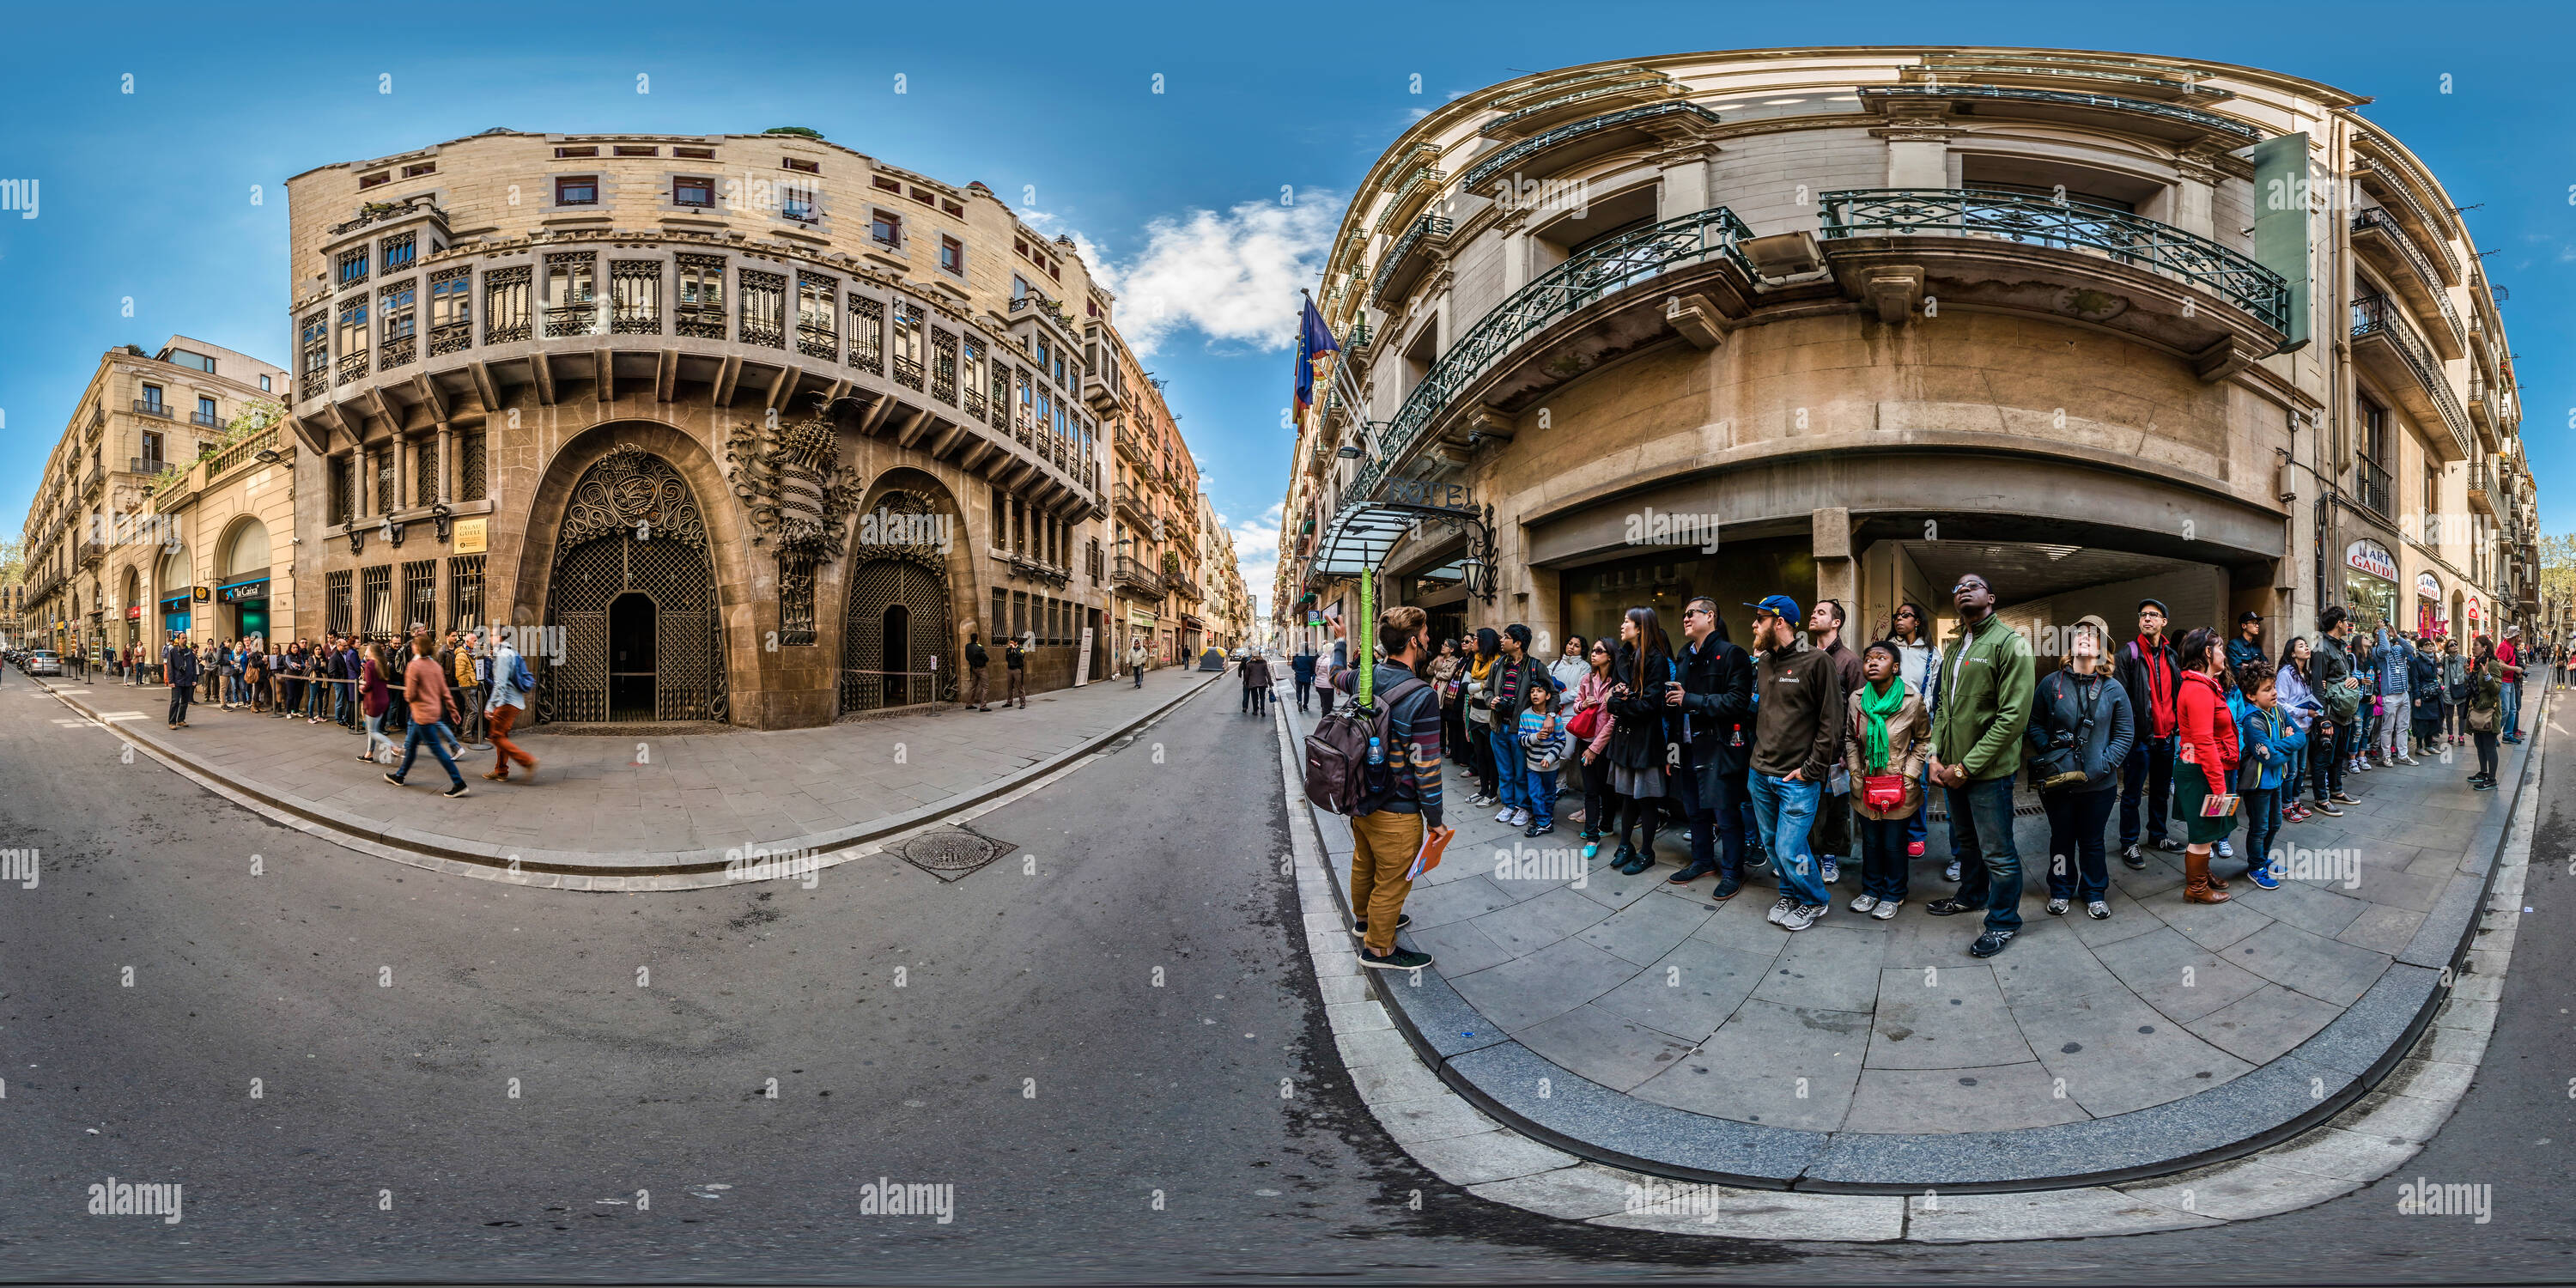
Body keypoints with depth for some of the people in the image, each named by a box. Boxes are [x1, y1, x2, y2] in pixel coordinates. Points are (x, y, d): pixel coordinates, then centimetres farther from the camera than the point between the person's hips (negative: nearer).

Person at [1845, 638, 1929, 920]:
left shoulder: (1912, 702, -12)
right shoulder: (1856, 699, -4)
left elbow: (1923, 740, 1)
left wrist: (1908, 776, -6)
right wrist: (1855, 773, 3)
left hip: (1899, 788, -3)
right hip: (1865, 786, 3)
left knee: (1894, 844, 6)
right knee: (1870, 842, 15)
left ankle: (1893, 895, 25)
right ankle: (1871, 889, 33)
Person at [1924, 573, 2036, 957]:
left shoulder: (2010, 643, -12)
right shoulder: (1953, 649, 12)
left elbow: (2014, 716, -18)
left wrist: (1966, 767, -17)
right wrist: (1936, 756, 0)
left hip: (1989, 769, -7)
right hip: (1953, 767, 7)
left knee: (1997, 853, 1)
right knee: (1966, 839, 23)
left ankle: (2004, 922, 16)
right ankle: (1971, 896, 42)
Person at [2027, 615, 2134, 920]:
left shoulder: (2113, 689, -2)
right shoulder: (2051, 683, -2)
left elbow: (2125, 733, -1)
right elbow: (2034, 723, 3)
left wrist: (2103, 765, -13)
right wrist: (2049, 751, -13)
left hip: (2099, 784, 0)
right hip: (2058, 781, 0)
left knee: (2092, 840, 12)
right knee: (2061, 837, 13)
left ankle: (2095, 893, 29)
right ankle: (2061, 891, 30)